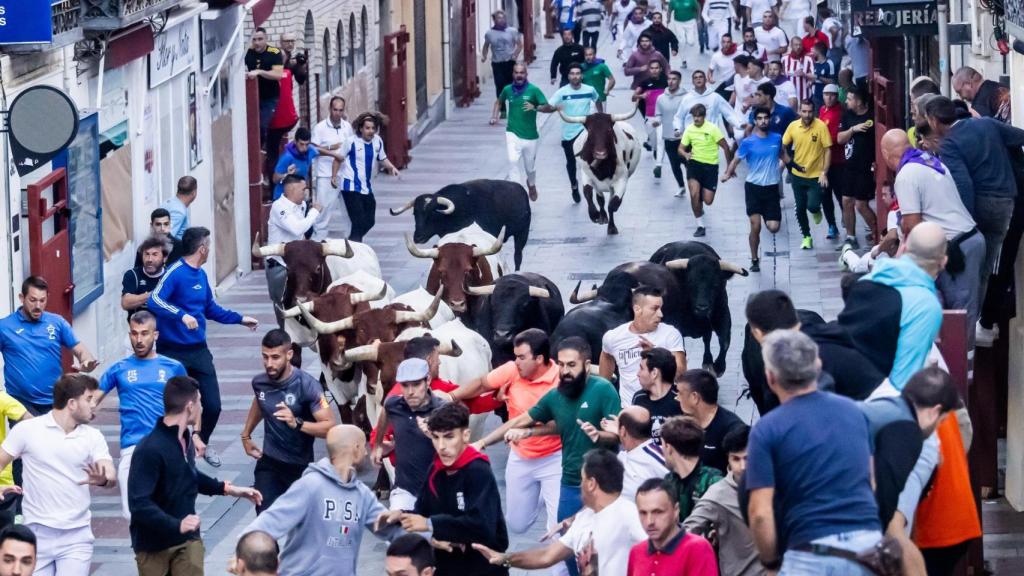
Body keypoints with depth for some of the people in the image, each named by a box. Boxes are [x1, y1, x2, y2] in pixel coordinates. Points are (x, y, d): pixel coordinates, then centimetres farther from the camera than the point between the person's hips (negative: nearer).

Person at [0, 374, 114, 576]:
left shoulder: (93, 437, 5)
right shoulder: (27, 430, -2)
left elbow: (112, 475, -7)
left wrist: (103, 479, -32)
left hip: (76, 537, 1)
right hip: (37, 534, -1)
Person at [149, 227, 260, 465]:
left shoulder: (201, 275, 10)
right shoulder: (175, 273, -15)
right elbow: (154, 301, -29)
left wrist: (239, 319, 28)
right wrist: (182, 315, -39)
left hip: (199, 350, 7)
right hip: (173, 352, -7)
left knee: (212, 405, 4)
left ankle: (202, 444, 28)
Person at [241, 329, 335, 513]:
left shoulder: (307, 385, -20)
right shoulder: (260, 382, -5)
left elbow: (330, 427, -24)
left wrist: (297, 423, -38)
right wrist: (246, 435, 26)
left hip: (301, 466, -3)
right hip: (269, 463, 3)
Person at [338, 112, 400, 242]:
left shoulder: (377, 141, 0)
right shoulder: (352, 142, -13)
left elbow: (382, 158, 15)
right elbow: (339, 159, -3)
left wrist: (391, 167, -3)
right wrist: (334, 176, -7)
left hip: (367, 187, 6)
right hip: (351, 186, -6)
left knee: (369, 221, 11)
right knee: (359, 221, -12)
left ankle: (353, 242, 30)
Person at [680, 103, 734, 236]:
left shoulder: (712, 129, -11)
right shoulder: (689, 130, -1)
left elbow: (726, 147, -6)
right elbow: (681, 149, 5)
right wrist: (686, 154, -19)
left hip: (711, 165, -1)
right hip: (694, 164, 1)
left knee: (708, 200, -3)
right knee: (694, 195, -18)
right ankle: (700, 226, -3)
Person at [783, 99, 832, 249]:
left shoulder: (821, 127, -14)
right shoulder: (793, 126, -4)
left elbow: (827, 150, -10)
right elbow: (783, 146, 8)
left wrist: (824, 173, -15)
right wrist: (789, 161, -6)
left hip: (816, 176, -3)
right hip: (798, 175, 3)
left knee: (812, 206, -14)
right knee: (800, 209, 7)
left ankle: (816, 212, 23)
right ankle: (806, 237, 26)